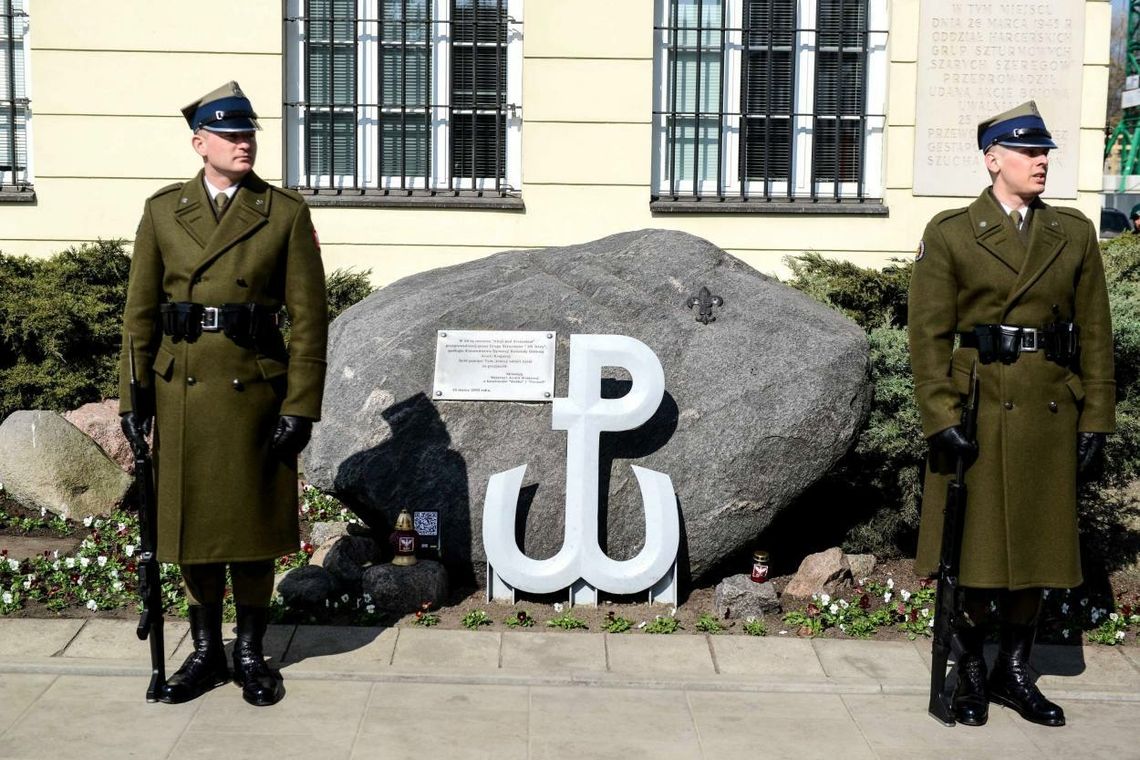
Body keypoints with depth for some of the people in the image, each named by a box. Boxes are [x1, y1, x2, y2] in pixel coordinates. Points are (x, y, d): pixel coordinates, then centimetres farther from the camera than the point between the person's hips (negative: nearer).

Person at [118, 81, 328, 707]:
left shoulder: (286, 214, -1)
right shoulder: (162, 211, 5)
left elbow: (309, 317, -3)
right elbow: (140, 312, 6)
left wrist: (301, 405, -9)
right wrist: (134, 397, 0)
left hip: (255, 389, -2)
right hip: (181, 391, 2)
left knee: (252, 523, 7)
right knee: (190, 523, 10)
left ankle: (250, 654, 23)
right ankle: (206, 651, 26)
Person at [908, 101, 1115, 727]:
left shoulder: (1074, 232, 9)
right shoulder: (950, 234, -2)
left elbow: (1095, 333, 8)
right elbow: (928, 334, -6)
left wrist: (1096, 416, 2)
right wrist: (940, 417, -14)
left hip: (1050, 411, 4)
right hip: (977, 409, -3)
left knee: (1037, 545, 10)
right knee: (974, 546, 3)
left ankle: (1014, 671, 24)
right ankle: (971, 671, 20)